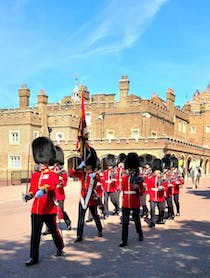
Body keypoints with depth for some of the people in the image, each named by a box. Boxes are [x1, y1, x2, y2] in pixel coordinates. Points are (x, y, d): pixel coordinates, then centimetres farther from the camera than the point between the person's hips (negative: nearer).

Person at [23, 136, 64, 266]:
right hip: (36, 209, 4)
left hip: (49, 209, -3)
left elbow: (52, 185, -27)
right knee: (35, 234, 2)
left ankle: (60, 248, 39)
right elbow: (32, 189, 10)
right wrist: (29, 195, -14)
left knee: (54, 230, 15)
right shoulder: (35, 175, 10)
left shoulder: (53, 175, -6)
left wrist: (43, 189, -49)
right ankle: (34, 257, 8)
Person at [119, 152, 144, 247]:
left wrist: (137, 187, -25)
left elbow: (141, 192, -5)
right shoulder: (124, 177, 3)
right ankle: (124, 240, 2)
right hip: (125, 203, 2)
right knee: (124, 222, -1)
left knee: (136, 219, 15)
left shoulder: (138, 178, -4)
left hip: (135, 203, -2)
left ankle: (140, 233, 41)